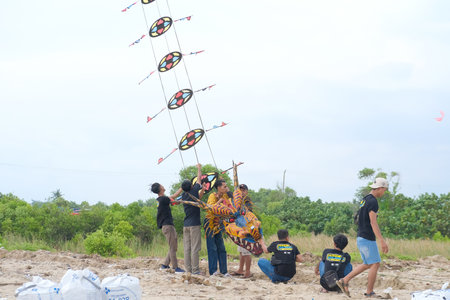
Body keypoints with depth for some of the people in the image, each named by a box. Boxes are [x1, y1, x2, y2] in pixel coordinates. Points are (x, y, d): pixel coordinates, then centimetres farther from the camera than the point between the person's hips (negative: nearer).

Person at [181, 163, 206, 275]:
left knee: (187, 248, 5)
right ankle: (195, 270, -7)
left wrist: (201, 192, 19)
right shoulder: (194, 192, -8)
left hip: (186, 225, 6)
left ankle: (188, 269, 6)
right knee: (195, 248, -5)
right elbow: (199, 179, 6)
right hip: (194, 224, -6)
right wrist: (199, 168, 19)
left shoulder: (184, 195, 7)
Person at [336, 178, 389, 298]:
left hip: (360, 238, 10)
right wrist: (382, 241, -24)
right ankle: (369, 292, 4)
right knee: (375, 264, -1)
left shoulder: (364, 200, 15)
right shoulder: (372, 201, -15)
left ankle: (344, 281, 13)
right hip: (368, 239, -10)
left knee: (367, 264, 17)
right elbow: (373, 223, -22)